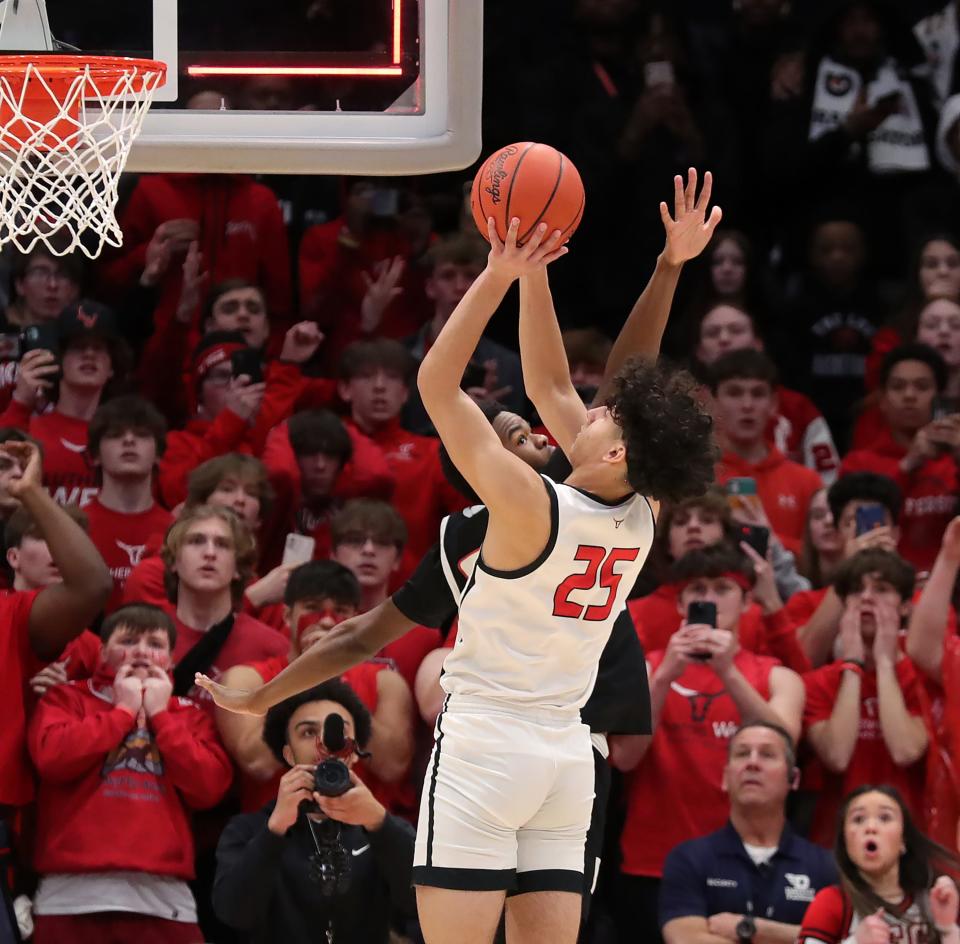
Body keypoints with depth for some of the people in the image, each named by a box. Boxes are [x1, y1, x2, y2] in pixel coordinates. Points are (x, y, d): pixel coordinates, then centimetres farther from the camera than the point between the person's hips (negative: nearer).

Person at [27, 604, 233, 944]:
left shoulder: (188, 715, 19)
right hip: (73, 898, -2)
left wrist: (160, 715, 5)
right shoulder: (67, 698, 13)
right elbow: (52, 757, -8)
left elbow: (209, 787, 2)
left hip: (165, 902, 2)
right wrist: (123, 712, 3)